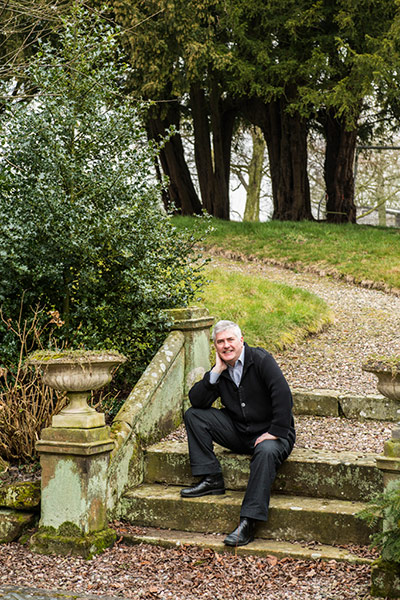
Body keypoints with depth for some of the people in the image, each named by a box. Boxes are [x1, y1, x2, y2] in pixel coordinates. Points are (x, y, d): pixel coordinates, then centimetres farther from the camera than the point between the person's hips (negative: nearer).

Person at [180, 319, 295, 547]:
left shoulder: (261, 359, -12)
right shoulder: (220, 370, 5)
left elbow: (283, 394, -22)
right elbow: (197, 401, -4)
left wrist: (275, 432, -25)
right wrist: (216, 371, -13)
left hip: (270, 433, -6)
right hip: (238, 432, 6)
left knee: (265, 452, -40)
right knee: (193, 415, -6)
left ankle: (249, 522, -41)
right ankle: (212, 479, -8)